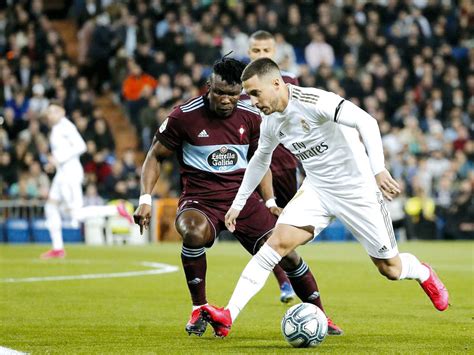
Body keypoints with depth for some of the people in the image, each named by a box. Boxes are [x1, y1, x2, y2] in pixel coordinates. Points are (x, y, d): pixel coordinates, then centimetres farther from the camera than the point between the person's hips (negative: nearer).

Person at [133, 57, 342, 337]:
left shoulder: (251, 118, 3)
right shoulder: (184, 116, -7)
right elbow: (155, 157, 4)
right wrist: (146, 199, -7)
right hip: (199, 199, -3)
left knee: (286, 254, -9)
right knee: (194, 233, -38)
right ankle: (199, 309, -16)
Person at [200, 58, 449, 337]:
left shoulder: (313, 102, -25)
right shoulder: (271, 123, -1)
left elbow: (367, 122, -34)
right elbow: (260, 160, 19)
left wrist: (378, 170, -45)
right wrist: (238, 203, 21)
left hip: (357, 188, -5)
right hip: (317, 189, 5)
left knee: (390, 269, 5)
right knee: (277, 242, -17)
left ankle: (423, 274, 42)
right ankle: (228, 316, -22)